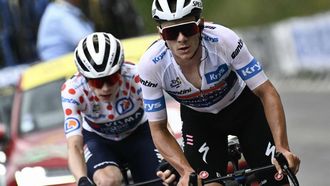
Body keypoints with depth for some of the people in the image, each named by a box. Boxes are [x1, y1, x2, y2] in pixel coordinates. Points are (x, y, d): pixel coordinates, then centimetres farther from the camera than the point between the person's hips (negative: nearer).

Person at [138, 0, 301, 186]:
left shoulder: (223, 40, -34)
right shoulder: (151, 64, -29)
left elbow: (267, 93, -28)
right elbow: (158, 129, -19)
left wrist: (282, 148, -39)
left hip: (243, 106, 0)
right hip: (198, 118, 1)